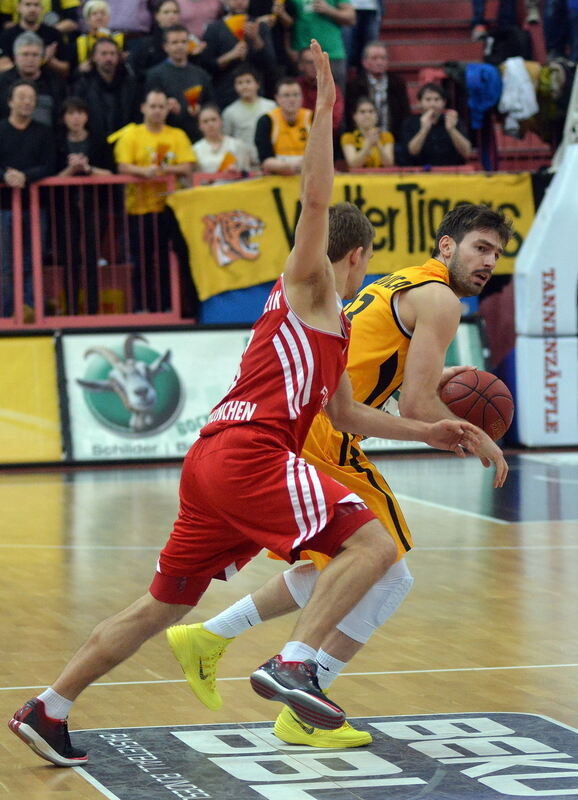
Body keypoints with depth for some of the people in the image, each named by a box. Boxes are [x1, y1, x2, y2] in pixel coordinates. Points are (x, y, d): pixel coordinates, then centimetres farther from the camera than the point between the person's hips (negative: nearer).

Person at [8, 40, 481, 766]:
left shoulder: (332, 323, 30)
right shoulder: (309, 285, 5)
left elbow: (347, 414, 36)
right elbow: (316, 199, -11)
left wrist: (428, 432, 32)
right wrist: (324, 109, -13)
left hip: (210, 461, 10)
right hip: (249, 453, -10)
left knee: (164, 604, 14)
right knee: (370, 542, -14)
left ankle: (47, 711, 15)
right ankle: (291, 664, -28)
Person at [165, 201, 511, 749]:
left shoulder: (397, 286, 24)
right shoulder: (438, 299, -6)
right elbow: (416, 406, -13)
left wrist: (432, 379, 20)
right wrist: (476, 442, 3)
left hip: (283, 432, 10)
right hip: (319, 440, -10)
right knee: (387, 576, -1)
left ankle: (207, 638, 27)